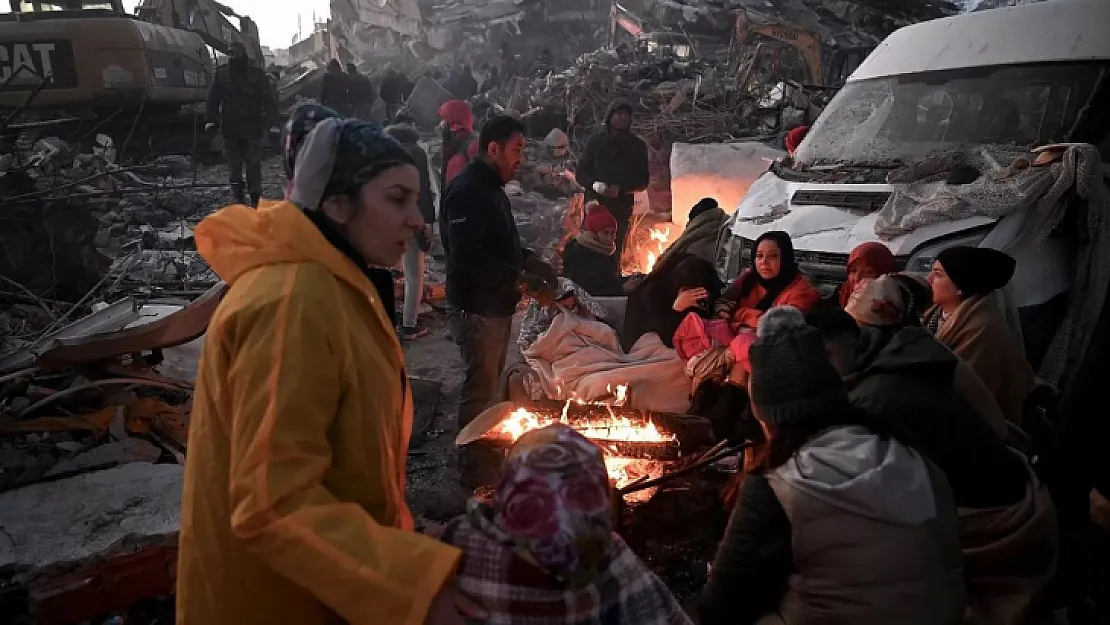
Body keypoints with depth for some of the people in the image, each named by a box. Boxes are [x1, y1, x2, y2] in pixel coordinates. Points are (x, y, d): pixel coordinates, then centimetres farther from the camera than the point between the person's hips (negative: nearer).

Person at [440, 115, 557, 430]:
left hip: (497, 305, 10)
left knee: (490, 382, 21)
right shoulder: (467, 190, -20)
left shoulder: (491, 187, 13)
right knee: (480, 389, 1)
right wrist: (517, 278, -28)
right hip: (478, 308, -10)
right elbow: (466, 256, -29)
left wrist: (529, 260, 8)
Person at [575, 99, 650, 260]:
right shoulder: (596, 141, 8)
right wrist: (594, 184, -12)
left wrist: (621, 189, -10)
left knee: (615, 252, -5)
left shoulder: (637, 145, 10)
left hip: (622, 208, 0)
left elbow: (643, 180, 9)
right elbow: (580, 173, 10)